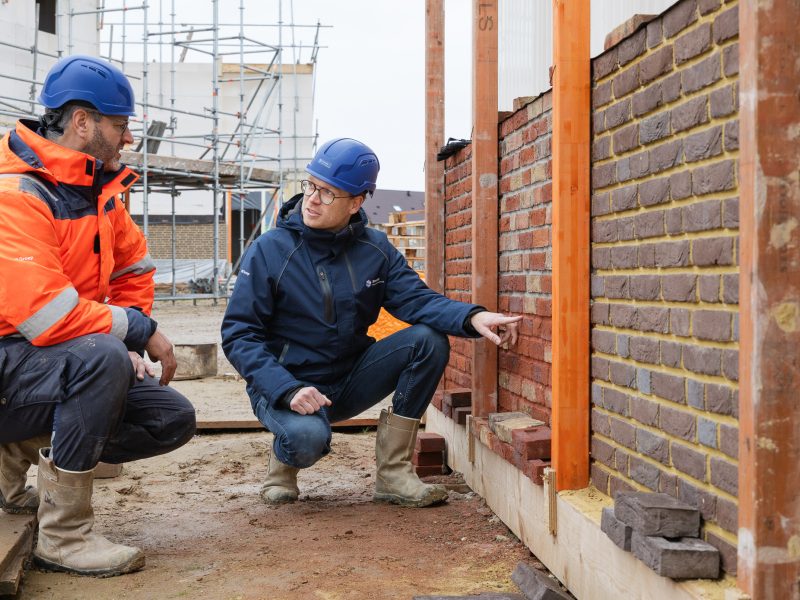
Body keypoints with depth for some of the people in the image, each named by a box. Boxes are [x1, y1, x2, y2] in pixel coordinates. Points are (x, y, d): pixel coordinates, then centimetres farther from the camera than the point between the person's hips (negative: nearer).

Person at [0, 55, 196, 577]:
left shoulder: (99, 191, 9)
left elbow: (134, 267, 21)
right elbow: (42, 314, -30)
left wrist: (129, 337, 5)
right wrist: (136, 330, -19)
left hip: (69, 364, 9)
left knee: (174, 419, -2)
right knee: (104, 358, -36)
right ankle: (63, 536, -24)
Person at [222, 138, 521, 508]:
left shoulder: (376, 250, 0)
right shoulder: (269, 251, -11)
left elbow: (417, 298, -12)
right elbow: (238, 335, -12)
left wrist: (473, 317, -34)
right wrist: (288, 389, -27)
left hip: (349, 381, 5)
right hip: (284, 385, -4)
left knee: (429, 341, -16)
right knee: (309, 438, -37)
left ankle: (393, 472, -10)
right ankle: (284, 461, 4)